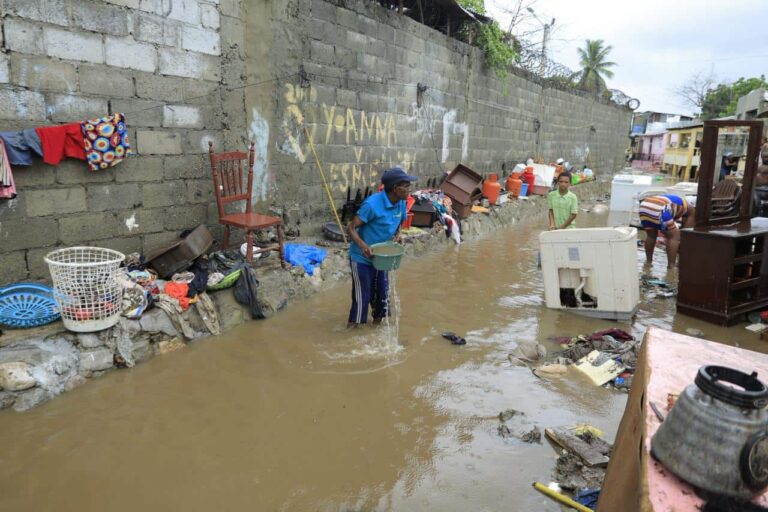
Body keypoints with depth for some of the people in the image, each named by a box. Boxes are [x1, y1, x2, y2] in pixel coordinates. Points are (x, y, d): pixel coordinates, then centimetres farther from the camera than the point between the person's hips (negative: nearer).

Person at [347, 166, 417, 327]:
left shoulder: (401, 204, -5)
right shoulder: (372, 204, -27)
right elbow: (352, 228, -22)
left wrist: (397, 235, -8)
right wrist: (362, 245, -38)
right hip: (362, 258, -7)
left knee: (382, 294, 14)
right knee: (362, 296, -1)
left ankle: (377, 323, 35)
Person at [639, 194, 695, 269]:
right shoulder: (690, 208, 24)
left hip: (644, 206, 7)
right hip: (659, 210, -7)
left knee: (651, 236, 27)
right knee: (674, 237, 9)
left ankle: (648, 261, 35)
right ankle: (671, 266, 7)